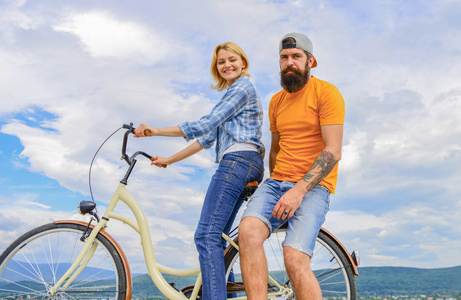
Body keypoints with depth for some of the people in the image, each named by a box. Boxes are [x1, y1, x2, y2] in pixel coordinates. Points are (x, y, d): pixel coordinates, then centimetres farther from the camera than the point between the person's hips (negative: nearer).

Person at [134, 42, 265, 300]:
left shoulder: (243, 87, 1)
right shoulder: (234, 92, 31)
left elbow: (205, 125, -9)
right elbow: (209, 137, 25)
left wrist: (157, 131, -4)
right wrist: (170, 160, 23)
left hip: (238, 160, -10)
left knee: (206, 235, -18)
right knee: (216, 237, 9)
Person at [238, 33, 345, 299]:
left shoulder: (326, 92, -2)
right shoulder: (276, 101, 18)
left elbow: (333, 152, -11)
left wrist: (299, 190, -21)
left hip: (312, 186, -5)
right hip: (276, 183, 5)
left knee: (295, 260, -25)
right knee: (248, 230, -25)